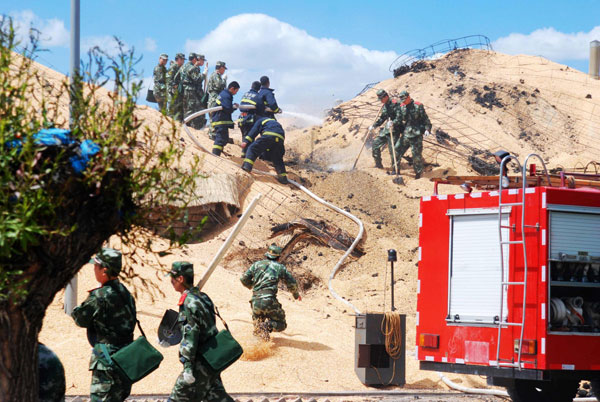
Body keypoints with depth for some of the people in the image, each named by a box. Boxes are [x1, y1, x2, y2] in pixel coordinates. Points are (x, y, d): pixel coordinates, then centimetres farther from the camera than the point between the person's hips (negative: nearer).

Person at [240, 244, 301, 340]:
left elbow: (244, 279, 13)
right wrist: (296, 295, 34)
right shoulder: (280, 267, 9)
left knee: (257, 319, 32)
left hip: (255, 302, 3)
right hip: (270, 301, -3)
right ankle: (268, 325, -19)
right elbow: (292, 283, 14)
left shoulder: (257, 264, 13)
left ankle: (258, 327, -2)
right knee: (281, 324, 11)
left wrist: (251, 285, 35)